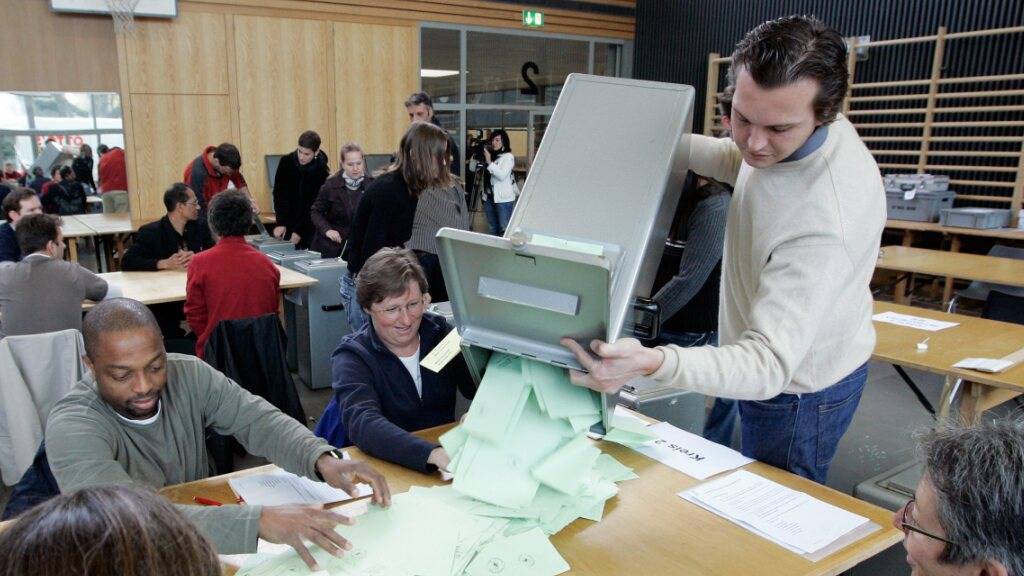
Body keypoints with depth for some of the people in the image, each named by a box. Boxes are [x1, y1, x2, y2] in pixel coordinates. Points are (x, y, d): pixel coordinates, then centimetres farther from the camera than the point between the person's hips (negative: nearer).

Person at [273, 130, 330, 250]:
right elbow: (279, 194, -5)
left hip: (310, 226, -2)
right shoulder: (286, 162, -5)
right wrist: (281, 223, -15)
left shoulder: (322, 171, -13)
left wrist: (300, 231, -15)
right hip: (288, 223, 2)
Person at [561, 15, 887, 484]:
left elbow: (770, 364, -43)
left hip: (797, 390, -9)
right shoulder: (794, 124, -12)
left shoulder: (822, 225, -41)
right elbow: (739, 162, 12)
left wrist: (653, 364, -60)